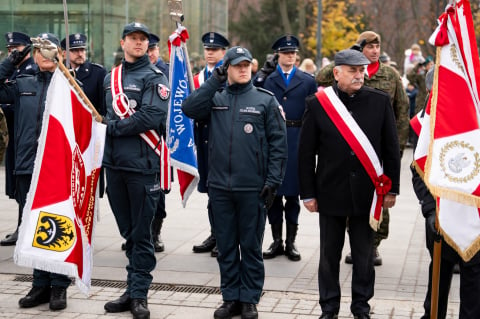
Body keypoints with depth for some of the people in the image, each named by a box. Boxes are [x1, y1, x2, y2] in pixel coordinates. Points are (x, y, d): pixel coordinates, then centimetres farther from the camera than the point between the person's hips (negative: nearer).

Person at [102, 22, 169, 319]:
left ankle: (139, 294, 8)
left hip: (143, 165, -6)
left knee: (140, 233, 0)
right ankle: (133, 290, 22)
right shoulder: (110, 77, 14)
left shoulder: (155, 77, -5)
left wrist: (115, 127, -9)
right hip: (115, 163, 6)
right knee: (128, 231, 13)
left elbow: (153, 117, -17)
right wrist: (114, 126, 2)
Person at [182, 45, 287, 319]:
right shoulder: (216, 98, 9)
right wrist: (215, 81, -8)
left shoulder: (266, 100, 1)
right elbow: (189, 109, -9)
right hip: (220, 186, 3)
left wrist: (273, 182, -8)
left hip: (253, 188, -3)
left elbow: (278, 143, -2)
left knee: (251, 247, 6)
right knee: (226, 247, 10)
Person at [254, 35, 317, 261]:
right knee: (272, 192, 5)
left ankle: (291, 242, 14)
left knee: (293, 193, 5)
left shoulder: (308, 81, 8)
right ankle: (276, 241, 15)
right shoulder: (265, 79, 5)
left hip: (297, 142, 0)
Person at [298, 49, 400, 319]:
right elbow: (306, 153, 0)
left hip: (367, 193, 1)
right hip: (331, 193, -1)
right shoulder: (317, 104, -3)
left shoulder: (380, 101, 0)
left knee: (364, 254, 10)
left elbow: (392, 149, 4)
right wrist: (308, 193, -1)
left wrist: (392, 188, 3)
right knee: (330, 254, 9)